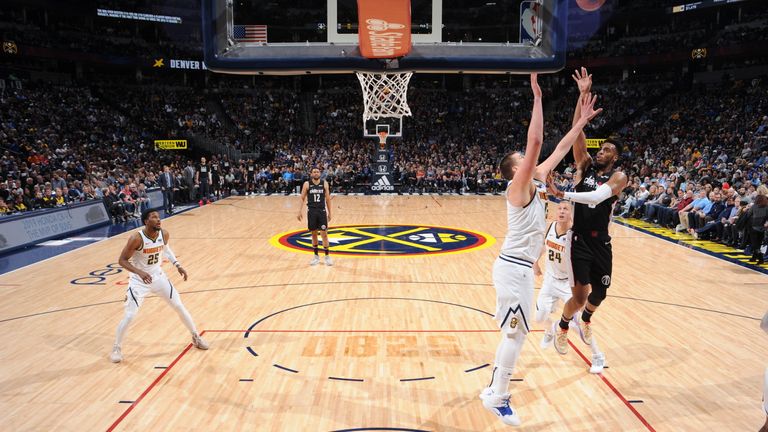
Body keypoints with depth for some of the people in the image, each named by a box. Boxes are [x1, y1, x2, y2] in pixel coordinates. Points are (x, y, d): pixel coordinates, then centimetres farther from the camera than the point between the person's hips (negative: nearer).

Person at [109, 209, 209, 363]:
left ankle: (196, 337, 24)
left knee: (179, 307, 7)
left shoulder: (164, 234, -12)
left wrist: (177, 264, 3)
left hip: (158, 276, 4)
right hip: (139, 280, -4)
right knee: (129, 316, -7)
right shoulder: (136, 239, -26)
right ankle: (116, 348, 17)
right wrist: (139, 272, -35)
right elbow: (122, 260, -19)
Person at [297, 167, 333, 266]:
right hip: (311, 211, 0)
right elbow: (302, 198, 0)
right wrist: (300, 211, -9)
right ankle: (316, 256, 19)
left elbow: (328, 199, 5)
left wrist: (329, 213, 4)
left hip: (322, 211, 0)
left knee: (324, 234, -4)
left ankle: (327, 256, 5)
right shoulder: (307, 184, -2)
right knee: (314, 234, 8)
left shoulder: (324, 183, 1)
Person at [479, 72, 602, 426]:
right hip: (514, 267, -9)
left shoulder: (536, 183, 10)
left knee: (514, 333, 17)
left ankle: (494, 390, 29)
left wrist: (582, 121, 15)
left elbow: (559, 150, 17)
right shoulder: (518, 187, -14)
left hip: (520, 266, 9)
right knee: (516, 333, -1)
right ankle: (497, 398, 13)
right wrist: (537, 97, -23)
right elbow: (535, 141, -24)